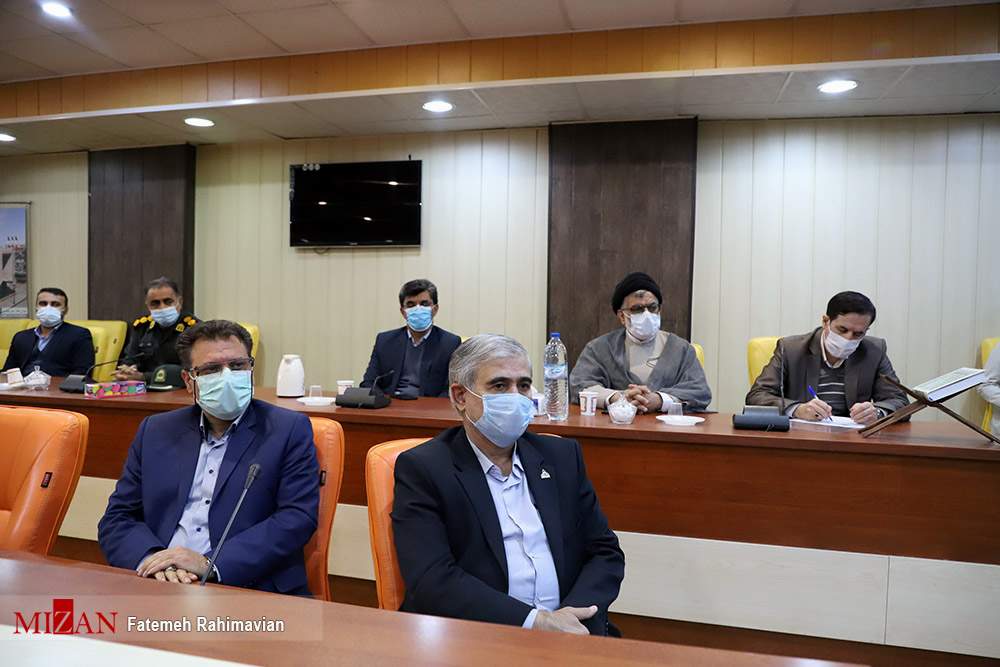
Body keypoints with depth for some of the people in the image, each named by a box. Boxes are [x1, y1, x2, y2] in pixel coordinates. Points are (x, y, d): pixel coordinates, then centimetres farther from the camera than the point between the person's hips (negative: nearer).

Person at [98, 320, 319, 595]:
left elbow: (297, 518, -8)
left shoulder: (290, 430, 1)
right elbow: (117, 519, 12)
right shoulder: (155, 431, 14)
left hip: (250, 588, -2)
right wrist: (152, 559, -10)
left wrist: (210, 564, -16)